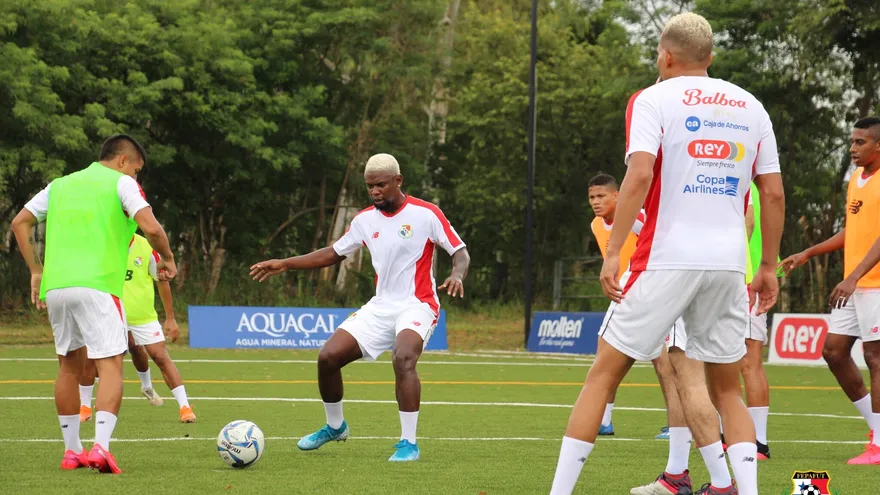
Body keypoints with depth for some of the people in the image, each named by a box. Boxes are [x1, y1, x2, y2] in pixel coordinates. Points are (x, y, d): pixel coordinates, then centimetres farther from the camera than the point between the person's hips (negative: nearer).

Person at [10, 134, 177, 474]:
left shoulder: (60, 184, 21)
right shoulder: (121, 182, 4)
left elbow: (20, 223, 18)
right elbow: (151, 228, -9)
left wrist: (36, 271, 20)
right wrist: (167, 259, 8)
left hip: (55, 286, 6)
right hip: (97, 286, -6)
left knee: (70, 366, 18)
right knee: (111, 367, -5)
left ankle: (72, 451, 20)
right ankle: (101, 447, -22)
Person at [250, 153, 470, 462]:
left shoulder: (426, 214, -9)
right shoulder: (365, 220, 7)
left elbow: (460, 253, -7)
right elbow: (334, 253, 18)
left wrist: (457, 276, -31)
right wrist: (285, 264, 11)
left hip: (417, 306, -6)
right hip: (380, 306, 6)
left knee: (403, 358, -34)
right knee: (328, 357, -4)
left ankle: (409, 444, -26)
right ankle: (335, 427, 21)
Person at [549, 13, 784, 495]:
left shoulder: (654, 99, 0)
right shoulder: (750, 106, 12)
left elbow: (639, 175, -15)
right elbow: (773, 193, 10)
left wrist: (613, 252, -15)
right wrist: (769, 266, 16)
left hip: (667, 258, -4)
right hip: (728, 264, 4)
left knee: (604, 374, 5)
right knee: (726, 389, 15)